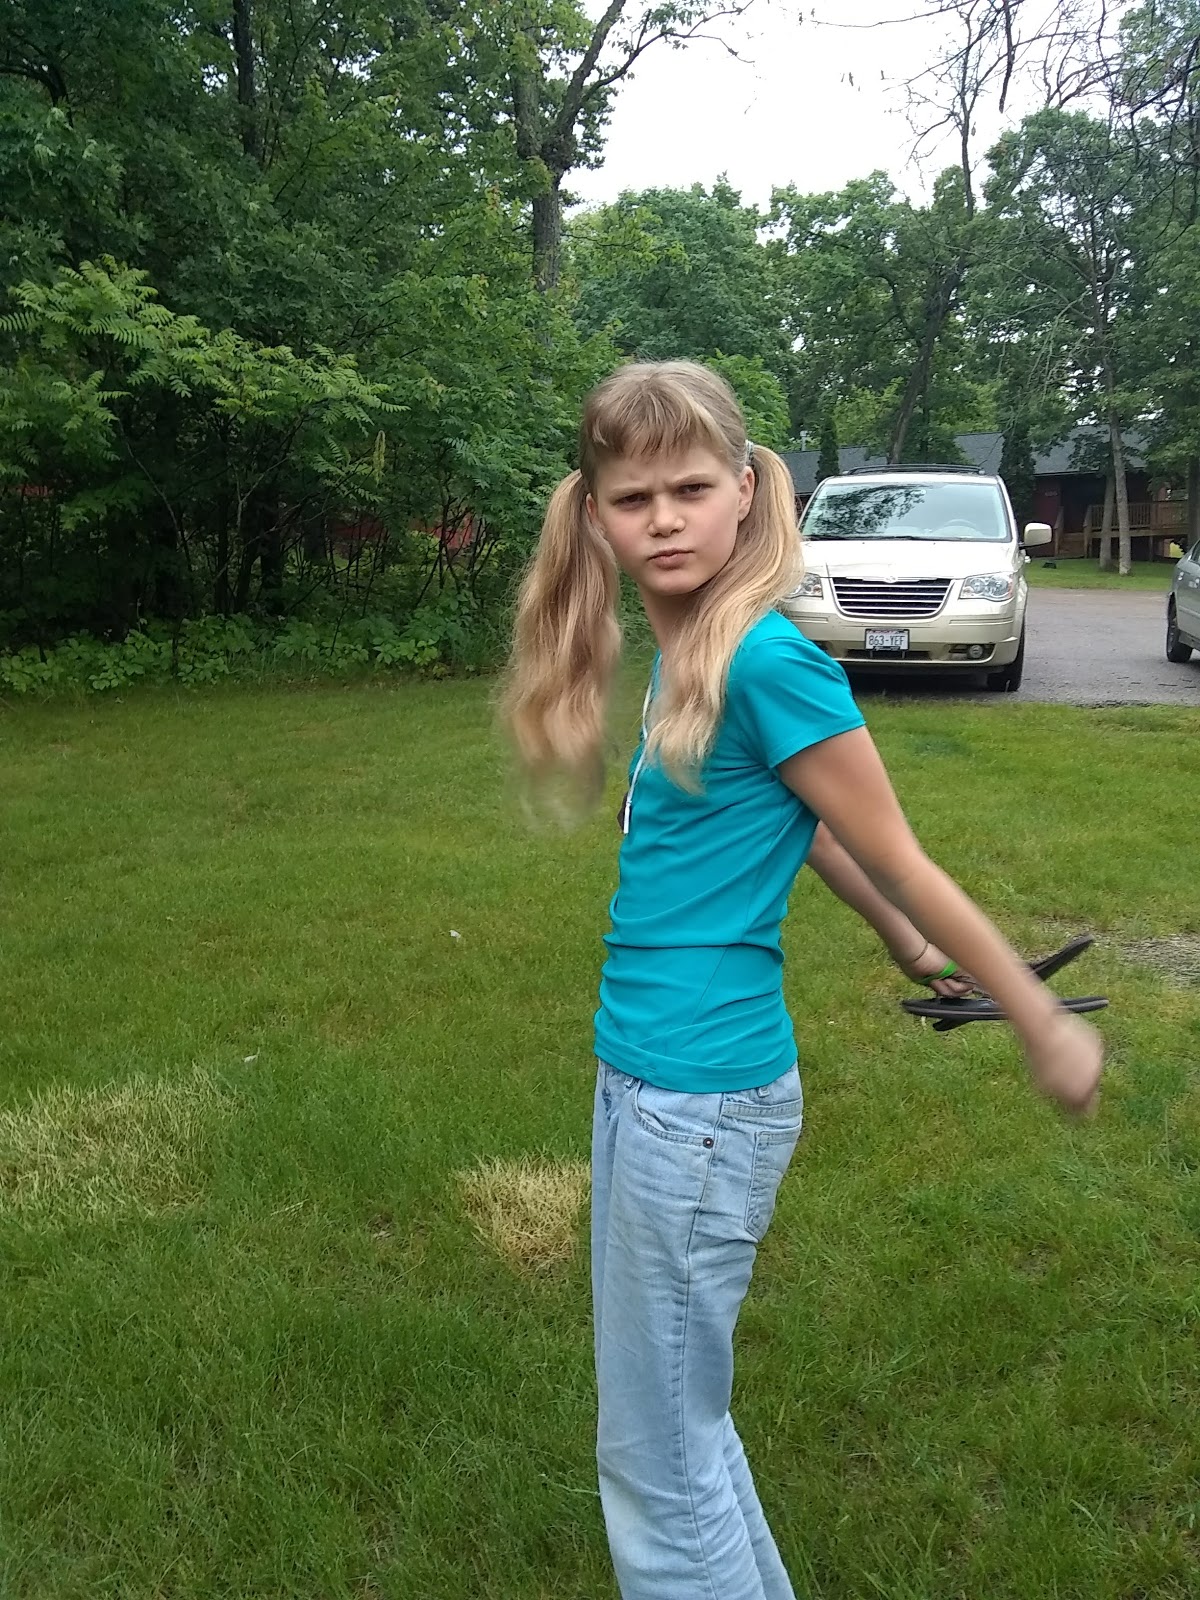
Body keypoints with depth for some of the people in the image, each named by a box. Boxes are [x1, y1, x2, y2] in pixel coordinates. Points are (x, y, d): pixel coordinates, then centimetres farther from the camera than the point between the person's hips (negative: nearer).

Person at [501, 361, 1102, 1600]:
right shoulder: (682, 653, 7)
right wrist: (904, 943, 29)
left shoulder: (765, 661, -19)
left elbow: (898, 861, -11)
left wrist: (1047, 1027, -1)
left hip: (700, 1096, -8)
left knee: (659, 1458, 8)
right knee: (675, 1417, 24)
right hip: (639, 1074, 8)